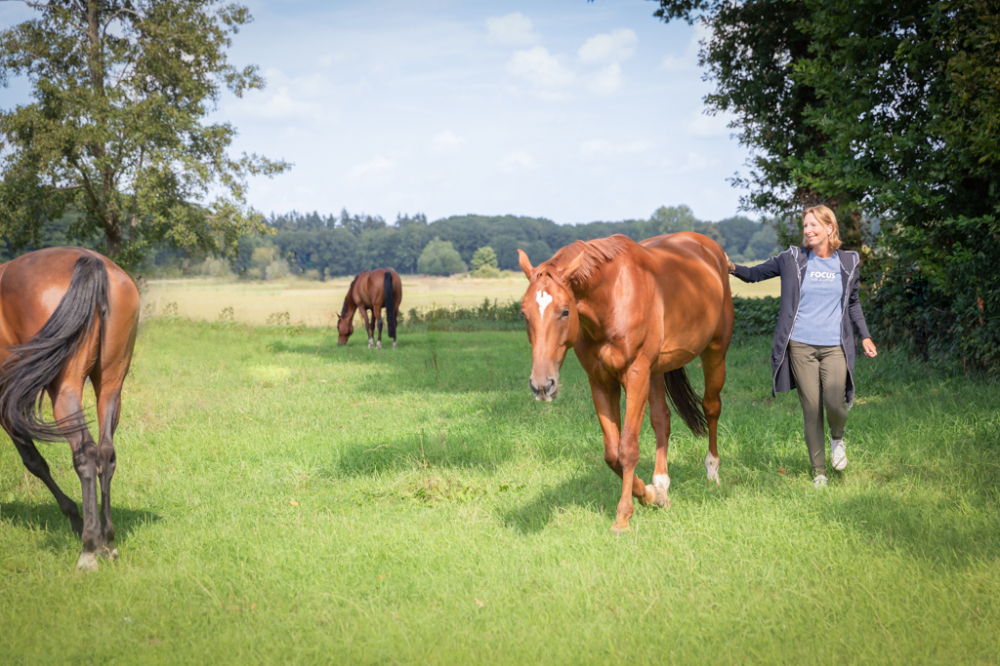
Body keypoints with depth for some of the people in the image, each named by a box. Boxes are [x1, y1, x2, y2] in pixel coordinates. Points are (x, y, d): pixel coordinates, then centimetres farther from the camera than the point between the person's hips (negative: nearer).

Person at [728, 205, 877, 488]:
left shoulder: (848, 263, 8)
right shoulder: (792, 259, 2)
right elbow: (756, 273, 10)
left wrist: (865, 336, 15)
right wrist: (733, 268, -9)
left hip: (835, 346, 0)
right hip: (801, 345, 0)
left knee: (835, 403, -15)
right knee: (811, 408, 1)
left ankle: (837, 438, 21)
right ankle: (819, 472, 15)